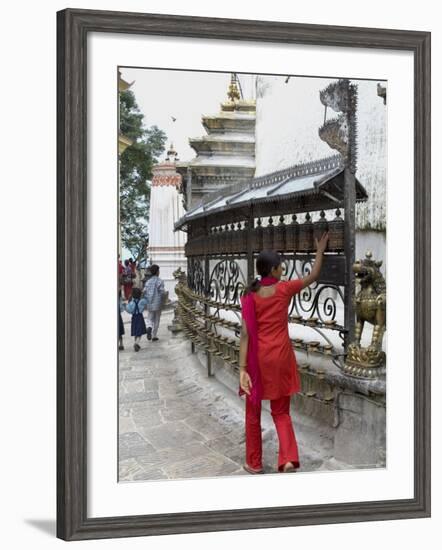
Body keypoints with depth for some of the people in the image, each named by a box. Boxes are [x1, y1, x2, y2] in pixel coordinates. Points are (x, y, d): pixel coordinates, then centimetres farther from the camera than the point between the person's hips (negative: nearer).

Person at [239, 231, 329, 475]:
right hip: (280, 356, 0)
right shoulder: (284, 289, -7)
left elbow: (245, 335, -11)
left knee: (253, 412, 16)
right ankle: (289, 459, -3)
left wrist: (242, 369, -12)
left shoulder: (249, 296, -6)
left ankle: (254, 463, 23)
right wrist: (320, 251, 22)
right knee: (281, 411, 14)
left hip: (258, 357, 0)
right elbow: (313, 276, 9)